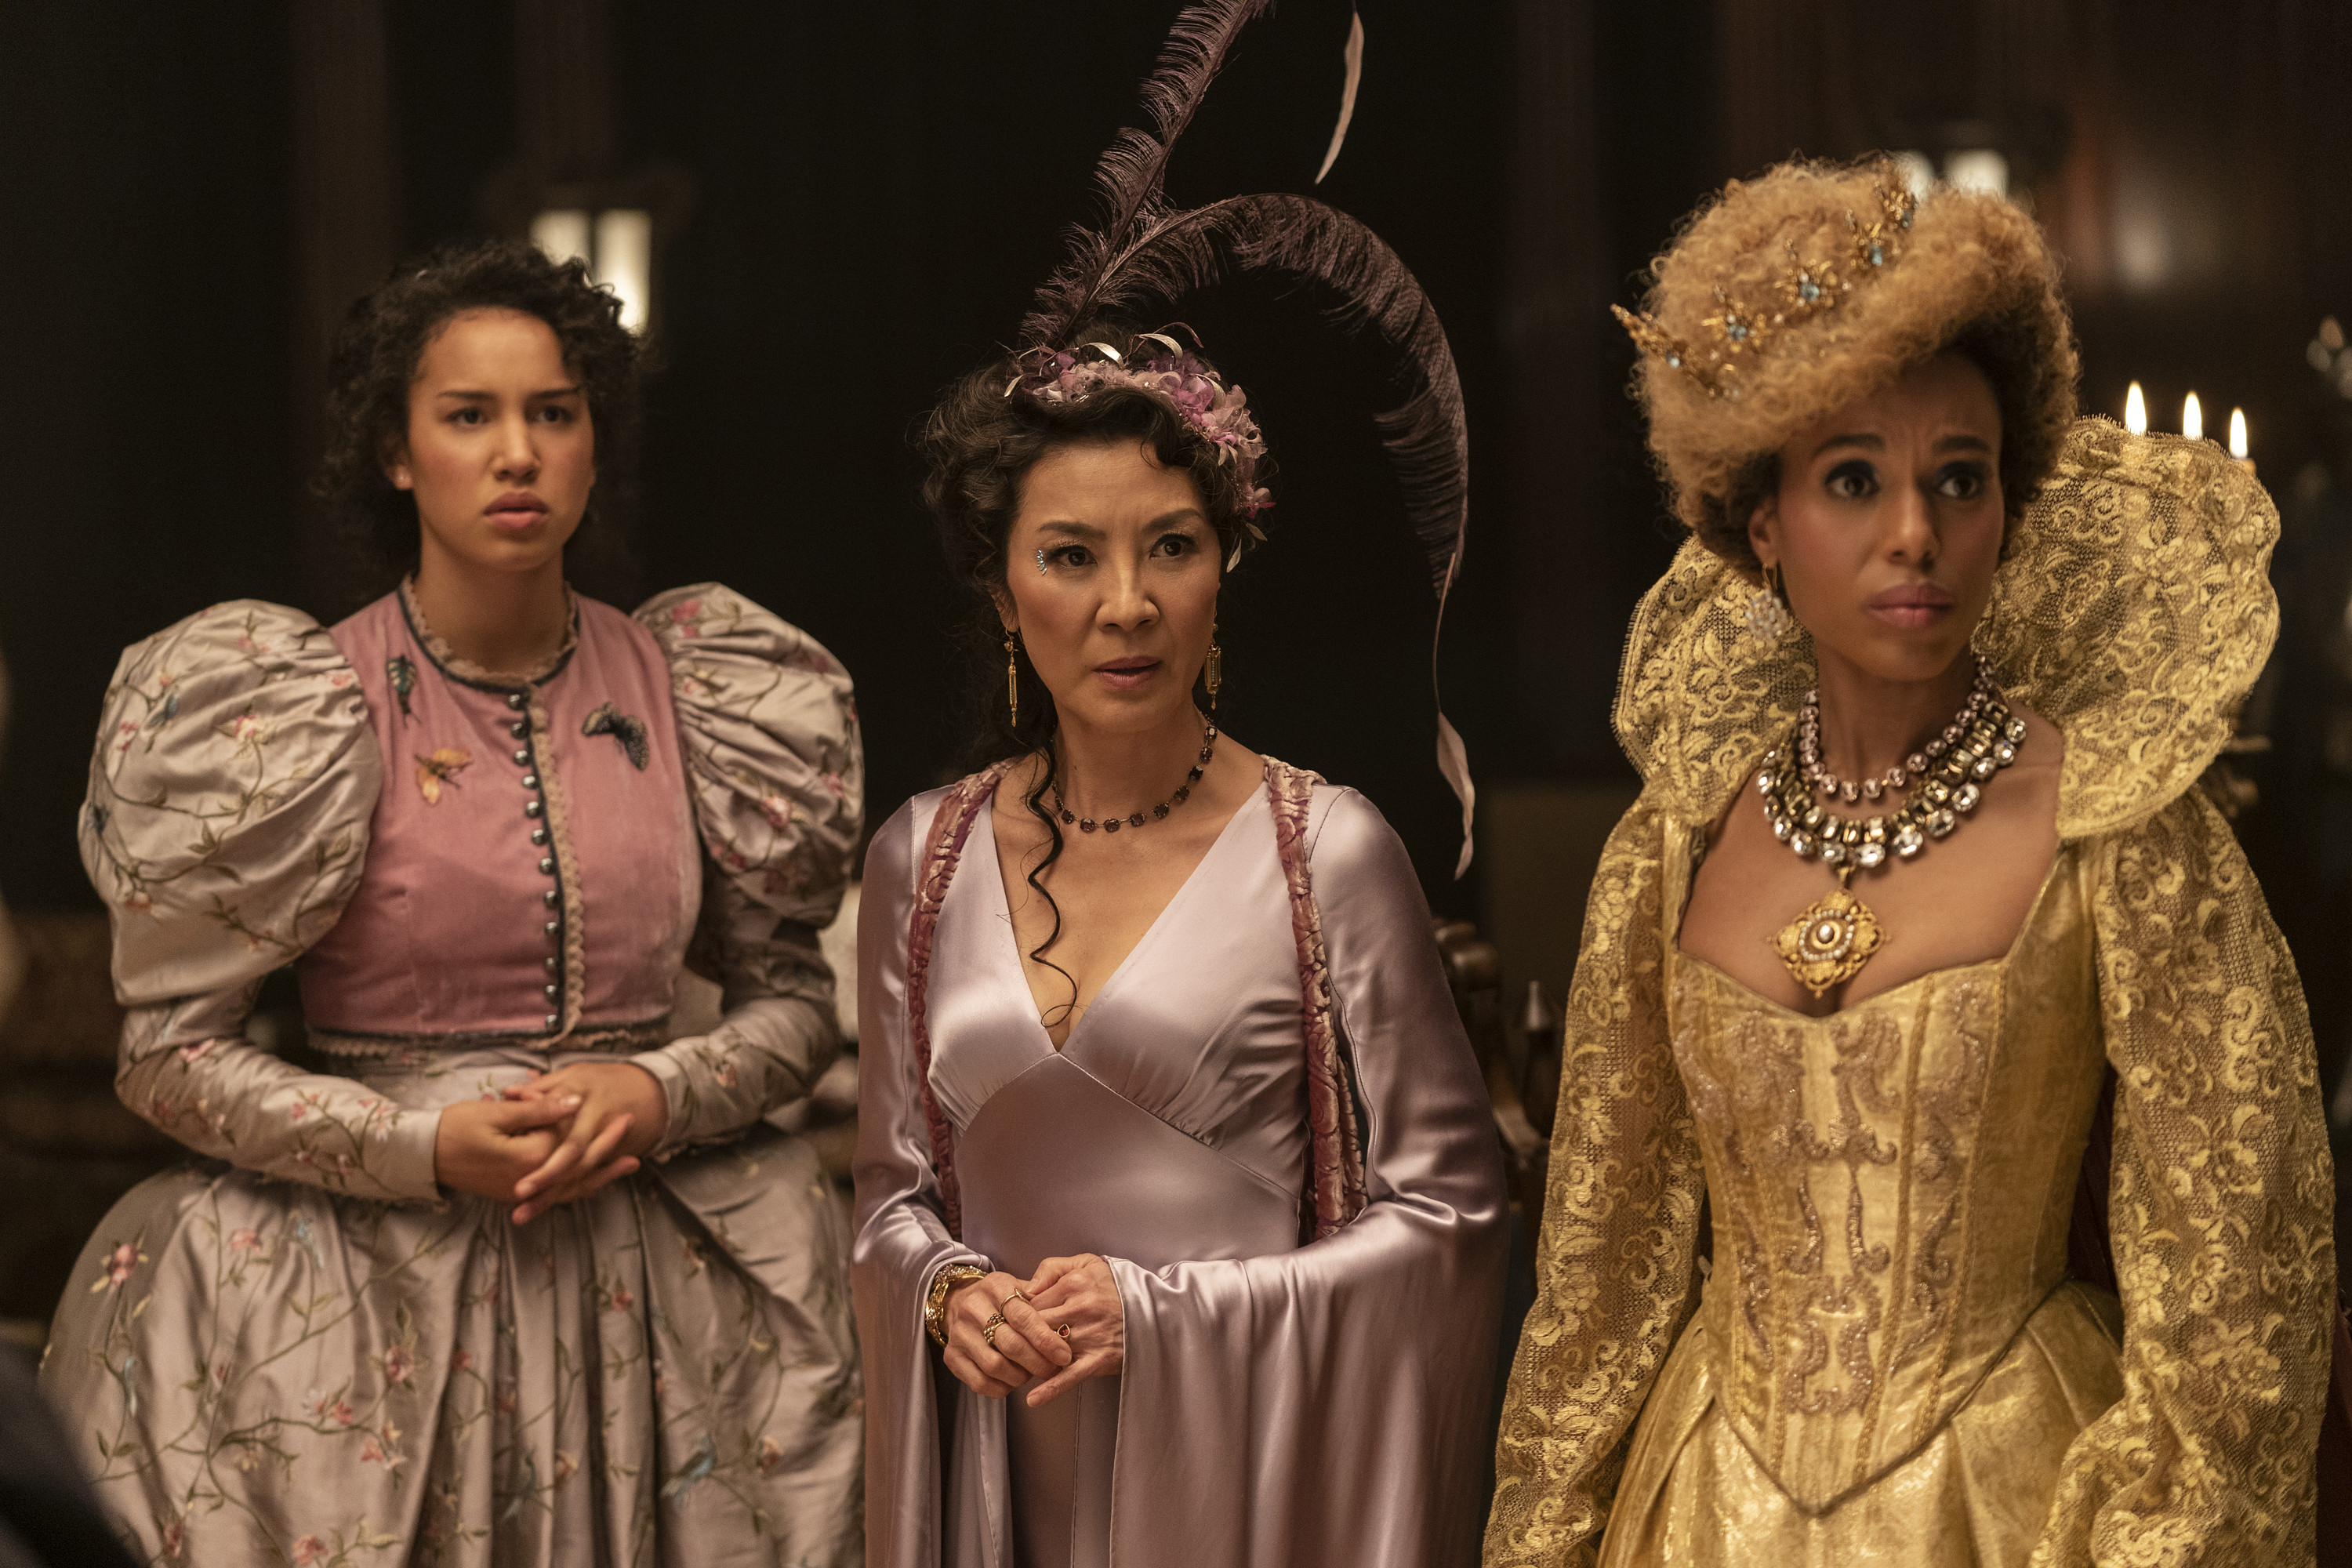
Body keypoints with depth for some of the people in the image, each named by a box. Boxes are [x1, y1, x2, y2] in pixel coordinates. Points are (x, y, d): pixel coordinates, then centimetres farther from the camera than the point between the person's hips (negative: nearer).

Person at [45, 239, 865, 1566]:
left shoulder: (686, 691, 4)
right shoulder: (306, 709, -5)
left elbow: (797, 1000, 9)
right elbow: (174, 1055, -5)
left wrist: (659, 1094, -10)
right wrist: (430, 1146, -16)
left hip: (655, 1292, 3)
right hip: (380, 1292, -3)